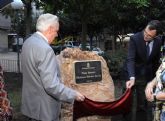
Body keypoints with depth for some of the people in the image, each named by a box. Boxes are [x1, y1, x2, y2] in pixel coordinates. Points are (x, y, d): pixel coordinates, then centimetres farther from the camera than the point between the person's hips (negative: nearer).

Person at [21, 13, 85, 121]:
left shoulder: (28, 42, 5)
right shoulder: (45, 49, -25)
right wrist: (73, 95, -16)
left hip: (31, 104, 9)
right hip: (44, 109, -9)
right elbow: (51, 85, -28)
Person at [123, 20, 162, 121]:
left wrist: (154, 76, 7)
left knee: (143, 101, 11)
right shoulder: (135, 38, -22)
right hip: (133, 73, -3)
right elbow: (130, 59, -29)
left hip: (147, 75, 3)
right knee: (132, 101, 3)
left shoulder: (158, 41, -9)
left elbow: (156, 60, 5)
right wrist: (132, 78, -41)